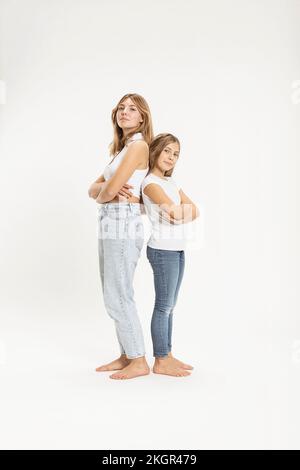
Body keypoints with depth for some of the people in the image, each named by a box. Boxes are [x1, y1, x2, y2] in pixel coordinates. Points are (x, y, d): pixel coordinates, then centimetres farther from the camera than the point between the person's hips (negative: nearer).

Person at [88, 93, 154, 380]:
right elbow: (94, 189, 11)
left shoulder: (138, 145, -9)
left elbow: (109, 190, -17)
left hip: (123, 227, -9)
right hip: (110, 227, 9)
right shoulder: (121, 149, 20)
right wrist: (112, 192, -10)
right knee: (114, 296, 13)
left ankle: (139, 362, 10)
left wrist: (104, 194, 5)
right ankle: (126, 355, 25)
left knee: (118, 297, -4)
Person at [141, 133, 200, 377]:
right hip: (163, 250, -8)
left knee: (169, 306, 12)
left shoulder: (171, 182, 16)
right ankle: (161, 362, 8)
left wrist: (179, 212, -8)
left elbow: (195, 212, 8)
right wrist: (184, 209, 1)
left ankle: (167, 356, 22)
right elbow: (175, 213, -19)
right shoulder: (150, 183, -9)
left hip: (177, 249, 8)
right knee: (164, 306, -2)